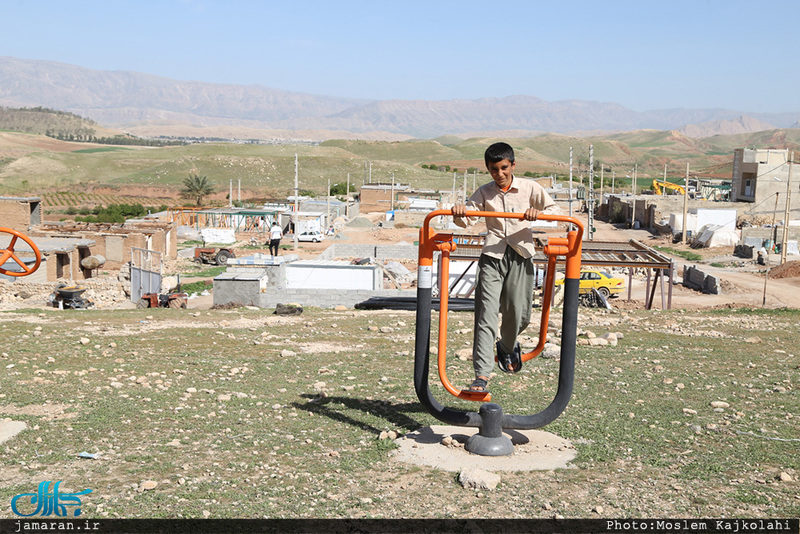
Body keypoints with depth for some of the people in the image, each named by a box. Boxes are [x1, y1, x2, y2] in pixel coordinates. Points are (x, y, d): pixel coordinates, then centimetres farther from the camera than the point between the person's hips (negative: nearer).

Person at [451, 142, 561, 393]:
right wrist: (459, 213, -24)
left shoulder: (529, 188, 5)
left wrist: (538, 213, -18)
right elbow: (467, 219, 0)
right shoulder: (484, 193, 7)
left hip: (520, 256, 0)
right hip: (492, 257, 0)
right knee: (486, 314, -10)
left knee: (519, 313, 4)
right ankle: (482, 376, -12)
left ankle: (507, 347, 41)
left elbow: (555, 210, 4)